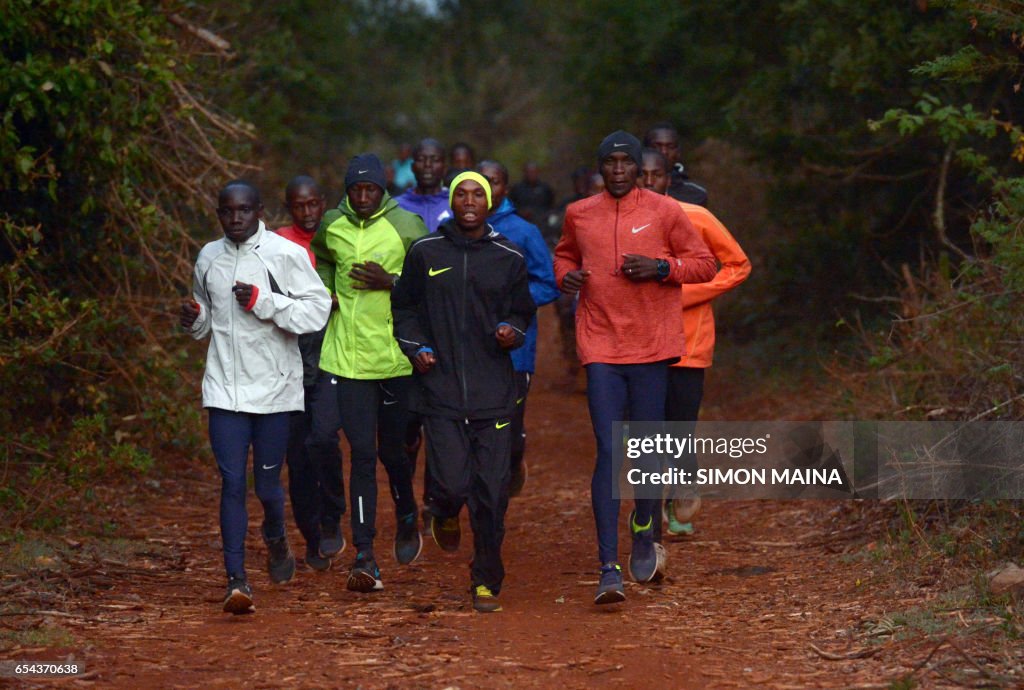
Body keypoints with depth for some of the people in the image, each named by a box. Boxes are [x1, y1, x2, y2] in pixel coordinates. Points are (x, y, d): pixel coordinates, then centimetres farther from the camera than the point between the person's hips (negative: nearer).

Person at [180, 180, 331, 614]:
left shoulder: (286, 255, -6)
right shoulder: (208, 258, 9)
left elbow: (317, 311, -11)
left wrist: (263, 302, -19)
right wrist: (194, 320, 1)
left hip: (275, 387, -2)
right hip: (225, 389, 3)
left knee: (267, 483, 7)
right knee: (232, 482, -6)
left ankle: (275, 538, 39)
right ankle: (236, 580, -6)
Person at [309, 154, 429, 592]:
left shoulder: (407, 227, -4)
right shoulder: (331, 226, 5)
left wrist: (392, 282, -15)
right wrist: (324, 291, 9)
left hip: (396, 358, -1)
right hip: (348, 356, 1)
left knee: (393, 450, 9)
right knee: (362, 453, -3)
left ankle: (407, 520, 39)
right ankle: (364, 555, -2)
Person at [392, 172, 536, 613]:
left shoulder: (508, 258, 7)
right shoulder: (425, 253, 6)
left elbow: (522, 313, 16)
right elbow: (403, 308, 16)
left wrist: (511, 331, -6)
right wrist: (417, 347, 0)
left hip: (494, 392, 1)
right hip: (440, 390, -1)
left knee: (491, 492, -2)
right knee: (453, 484, -11)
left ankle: (486, 581, 12)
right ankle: (445, 512, 27)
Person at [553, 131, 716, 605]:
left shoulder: (664, 211, 1)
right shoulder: (579, 215, 7)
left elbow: (703, 263, 5)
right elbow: (565, 255, 26)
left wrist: (660, 268, -13)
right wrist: (566, 275, 4)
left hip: (652, 347, 0)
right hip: (600, 348, 0)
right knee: (607, 452, -7)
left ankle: (644, 529, 37)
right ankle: (609, 569, -10)